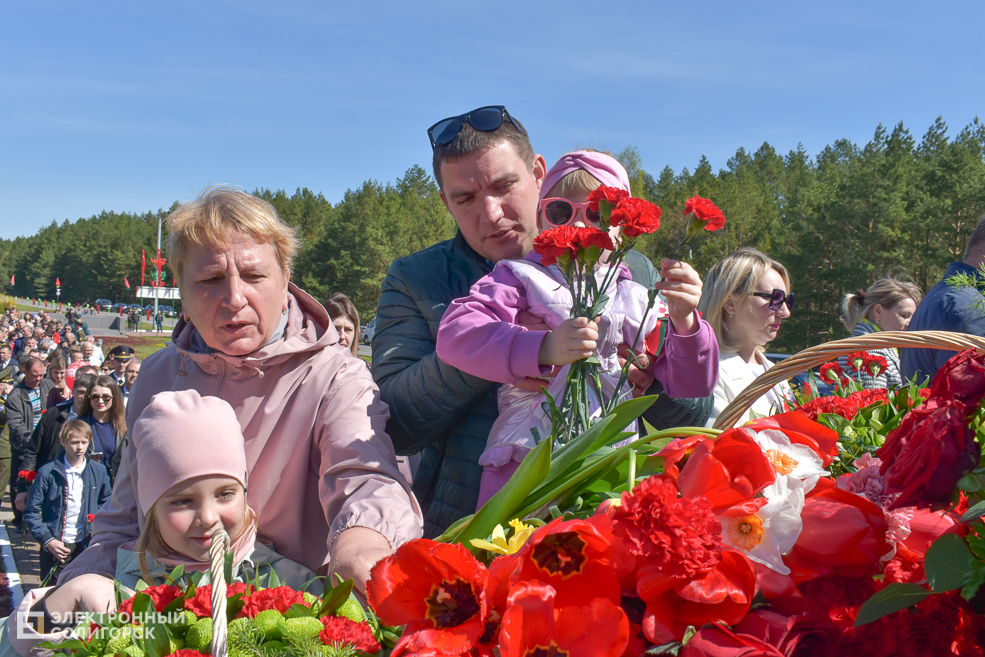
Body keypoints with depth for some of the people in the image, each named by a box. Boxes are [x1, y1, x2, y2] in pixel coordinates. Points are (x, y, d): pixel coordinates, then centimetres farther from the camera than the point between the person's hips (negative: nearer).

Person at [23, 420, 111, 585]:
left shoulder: (99, 471, 5)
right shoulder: (48, 472, -4)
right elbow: (31, 512, -2)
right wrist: (48, 540, -12)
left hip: (86, 546, 2)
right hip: (56, 547, -2)